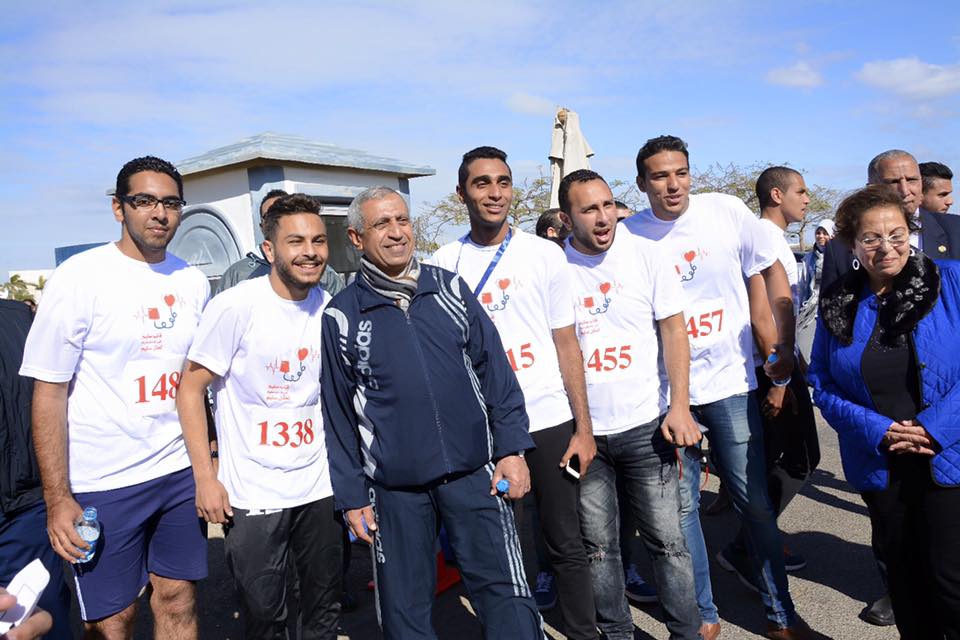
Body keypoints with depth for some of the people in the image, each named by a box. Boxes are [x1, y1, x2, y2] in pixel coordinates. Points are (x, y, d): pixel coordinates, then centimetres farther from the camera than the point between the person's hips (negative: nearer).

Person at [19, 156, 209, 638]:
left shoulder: (192, 281, 5)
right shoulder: (80, 277, -9)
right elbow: (49, 392, -8)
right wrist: (57, 499, -12)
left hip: (182, 472, 4)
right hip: (103, 484, -4)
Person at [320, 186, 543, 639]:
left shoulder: (450, 289, 4)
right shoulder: (341, 317, -1)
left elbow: (495, 371, 6)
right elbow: (336, 414, 3)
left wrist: (512, 449, 1)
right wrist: (351, 497, 3)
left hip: (474, 472, 1)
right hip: (393, 490, 0)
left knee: (508, 601, 3)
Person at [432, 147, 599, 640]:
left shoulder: (544, 254, 1)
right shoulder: (443, 263, 2)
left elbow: (567, 344, 2)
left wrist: (583, 428, -3)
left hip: (549, 422, 0)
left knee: (566, 543, 10)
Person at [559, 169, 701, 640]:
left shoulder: (645, 253, -3)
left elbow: (673, 330, -2)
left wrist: (680, 405, -11)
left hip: (645, 425, -1)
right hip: (583, 430, 1)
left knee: (667, 540, 7)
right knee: (597, 545, 12)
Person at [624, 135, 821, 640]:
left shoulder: (727, 211, -4)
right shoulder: (628, 235, -4)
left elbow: (772, 271, 5)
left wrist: (786, 343, -1)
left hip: (730, 382, 0)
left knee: (756, 503, 8)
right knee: (681, 507, 8)